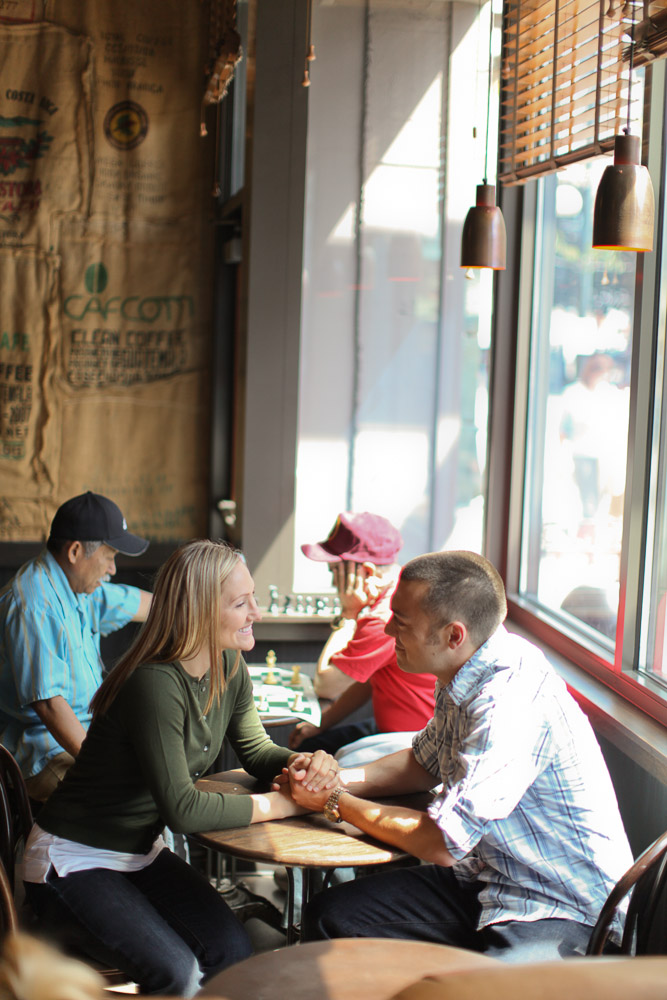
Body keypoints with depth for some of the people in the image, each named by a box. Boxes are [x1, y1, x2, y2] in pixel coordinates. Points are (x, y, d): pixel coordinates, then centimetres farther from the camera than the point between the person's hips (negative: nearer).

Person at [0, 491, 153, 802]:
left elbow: (136, 603, 30)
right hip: (45, 756, -10)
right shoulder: (34, 605, -21)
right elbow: (49, 703, -27)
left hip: (85, 735, 10)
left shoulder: (78, 587, 11)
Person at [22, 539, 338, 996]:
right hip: (74, 863, -8)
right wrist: (283, 803, -24)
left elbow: (257, 751, 10)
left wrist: (303, 762, -13)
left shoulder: (229, 668, -3)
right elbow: (182, 809, -31)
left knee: (233, 950, -10)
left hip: (142, 852, 8)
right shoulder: (155, 685, -30)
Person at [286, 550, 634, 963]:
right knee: (330, 916, 1)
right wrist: (339, 780, 3)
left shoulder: (509, 701, -27)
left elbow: (442, 843, -25)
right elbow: (424, 762, 22)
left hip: (565, 913, -9)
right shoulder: (464, 677, 3)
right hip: (487, 880, 9)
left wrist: (335, 802, -10)